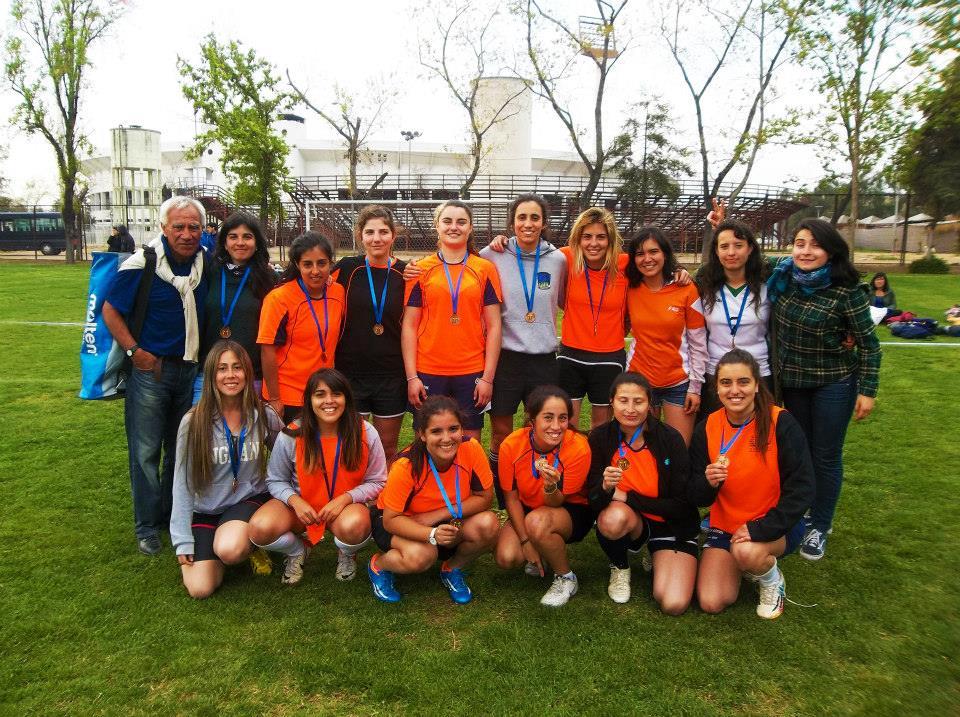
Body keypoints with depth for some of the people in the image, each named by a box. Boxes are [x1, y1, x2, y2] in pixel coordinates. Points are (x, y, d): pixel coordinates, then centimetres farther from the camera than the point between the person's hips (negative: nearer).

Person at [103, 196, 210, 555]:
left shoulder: (206, 261, -1)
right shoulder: (141, 263, -13)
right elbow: (110, 310, -5)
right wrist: (134, 351, -14)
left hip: (190, 368, 4)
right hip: (151, 368, -4)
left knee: (180, 449, 15)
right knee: (146, 452, 2)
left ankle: (172, 517, 30)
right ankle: (147, 527, 15)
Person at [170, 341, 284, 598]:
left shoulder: (264, 417, -7)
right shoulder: (193, 422, -11)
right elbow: (183, 482, -6)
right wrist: (183, 541, -6)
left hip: (249, 500, 0)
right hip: (205, 509, 1)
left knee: (230, 550, -33)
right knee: (200, 588, -14)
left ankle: (250, 544, 5)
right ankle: (211, 545, 19)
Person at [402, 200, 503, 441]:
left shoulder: (485, 269, 3)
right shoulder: (421, 270, 3)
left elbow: (493, 326, 2)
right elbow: (409, 325, 3)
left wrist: (488, 377, -3)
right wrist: (412, 376, -3)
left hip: (472, 374, 0)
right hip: (428, 374, 0)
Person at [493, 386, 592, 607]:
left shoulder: (578, 448, -26)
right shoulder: (511, 445, -21)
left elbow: (555, 503, -20)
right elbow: (511, 497, -6)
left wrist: (551, 486, -42)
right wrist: (526, 541, -11)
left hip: (571, 511, -3)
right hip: (527, 510, 3)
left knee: (536, 521, -35)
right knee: (506, 557, -23)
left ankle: (566, 578, -8)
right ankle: (543, 554, 13)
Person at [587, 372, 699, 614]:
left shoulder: (670, 439, -17)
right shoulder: (600, 437, -13)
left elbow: (682, 506, -14)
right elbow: (594, 502, -13)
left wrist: (628, 497, -17)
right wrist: (605, 487, -35)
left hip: (671, 525, 0)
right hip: (627, 522, 1)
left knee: (674, 604, -20)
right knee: (614, 517, -36)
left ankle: (657, 557, 15)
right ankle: (620, 567, 0)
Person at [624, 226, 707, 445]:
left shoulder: (686, 290, -7)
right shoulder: (630, 289, -1)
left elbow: (698, 343, -3)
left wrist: (695, 387, -4)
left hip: (679, 383, -1)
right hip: (639, 380, 2)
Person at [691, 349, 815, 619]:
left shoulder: (781, 424, -17)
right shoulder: (707, 428, -6)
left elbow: (801, 490, -18)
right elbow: (699, 497, -2)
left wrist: (760, 529, -26)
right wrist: (708, 482, -26)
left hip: (775, 526, -3)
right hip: (725, 525, 3)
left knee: (746, 551, -36)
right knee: (711, 603, -9)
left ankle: (773, 581, 0)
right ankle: (739, 566, 22)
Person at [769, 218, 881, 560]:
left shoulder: (845, 291, -19)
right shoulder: (781, 277, -7)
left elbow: (868, 343, -11)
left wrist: (868, 390, -12)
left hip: (834, 383, -4)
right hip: (791, 381, 4)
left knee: (826, 456, 6)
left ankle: (819, 527, 23)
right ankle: (799, 512, 35)